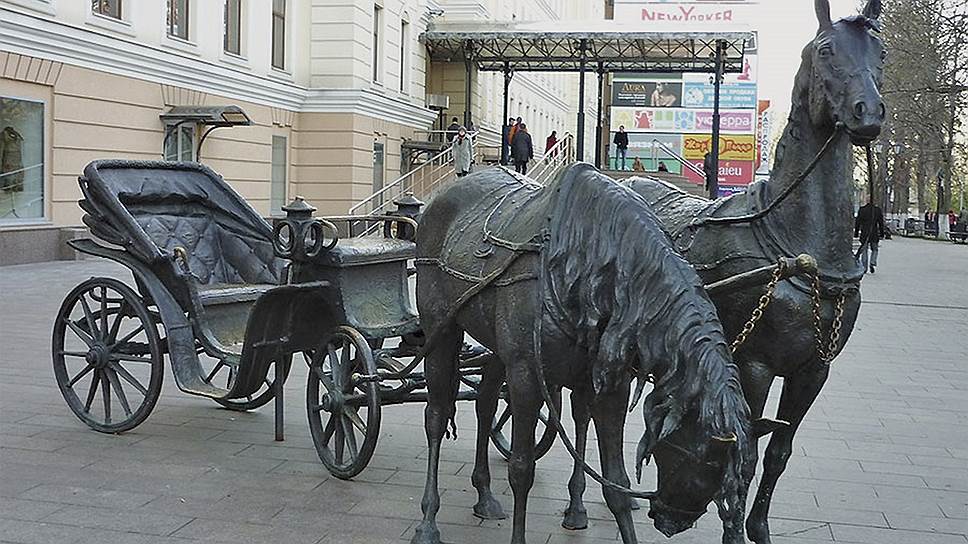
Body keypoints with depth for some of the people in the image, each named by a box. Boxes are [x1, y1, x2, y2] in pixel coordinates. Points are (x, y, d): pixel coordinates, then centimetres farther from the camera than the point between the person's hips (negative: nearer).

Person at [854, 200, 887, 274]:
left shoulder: (861, 210, 1)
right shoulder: (877, 210, 2)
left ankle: (864, 268, 3)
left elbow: (857, 222, 3)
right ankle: (872, 263, -6)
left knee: (864, 250, 6)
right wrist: (882, 234, 9)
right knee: (874, 249, 15)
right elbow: (881, 223, 4)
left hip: (864, 233, 0)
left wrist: (856, 233, 8)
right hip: (874, 234, 0)